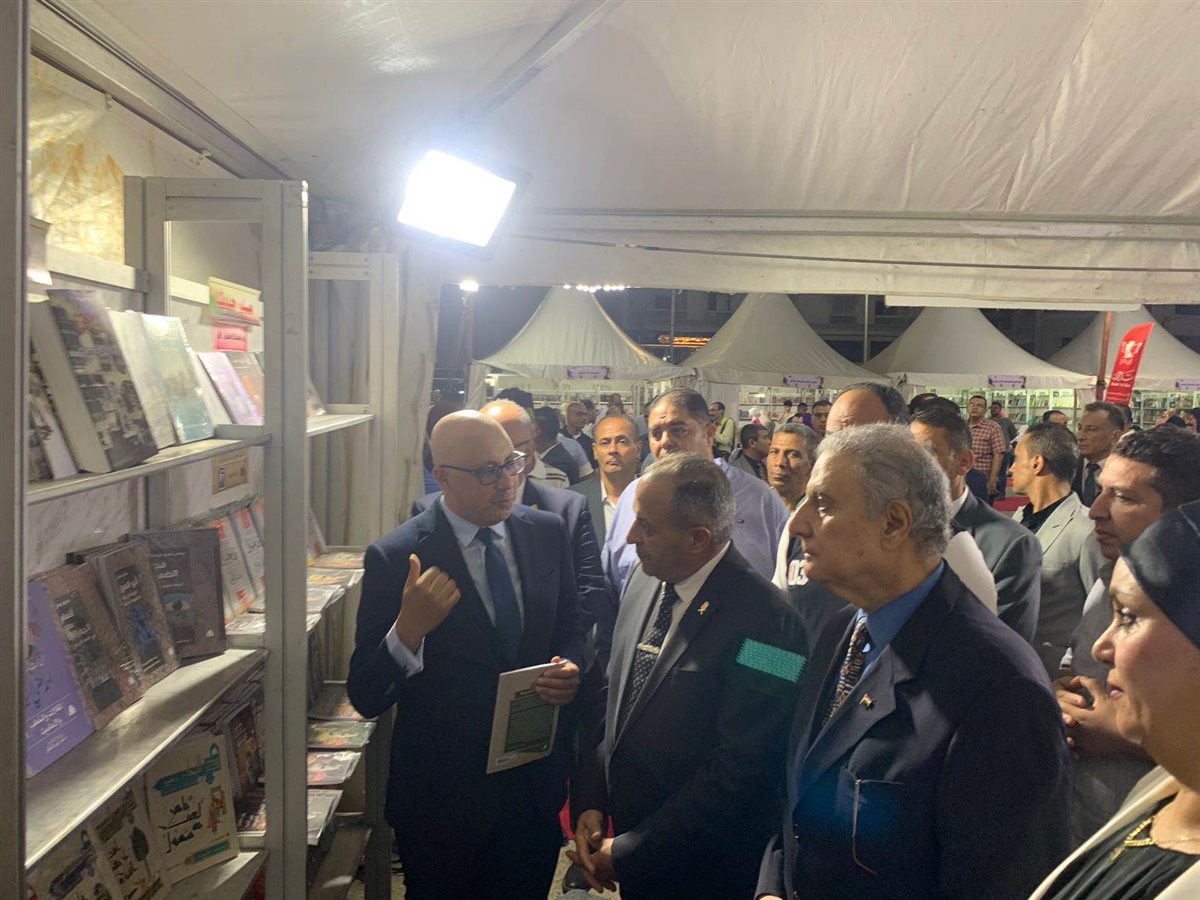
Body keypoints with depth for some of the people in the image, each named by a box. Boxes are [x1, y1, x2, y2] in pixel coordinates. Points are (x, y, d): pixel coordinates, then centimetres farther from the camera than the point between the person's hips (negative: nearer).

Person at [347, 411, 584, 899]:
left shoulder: (548, 533, -3)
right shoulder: (395, 557, -17)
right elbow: (366, 699, -16)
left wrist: (571, 669, -12)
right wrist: (408, 629, -34)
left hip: (536, 782, 4)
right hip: (444, 798, -4)